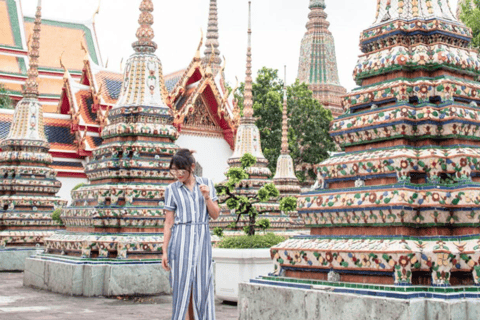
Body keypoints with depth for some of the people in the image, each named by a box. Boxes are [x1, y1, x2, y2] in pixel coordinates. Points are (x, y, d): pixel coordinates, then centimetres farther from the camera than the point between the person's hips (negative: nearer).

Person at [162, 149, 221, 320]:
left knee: (203, 287, 2)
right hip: (181, 241, -1)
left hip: (202, 240, 1)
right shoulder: (172, 189, 4)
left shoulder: (206, 184, 7)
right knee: (183, 287, -2)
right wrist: (165, 251, 3)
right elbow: (169, 222, 5)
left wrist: (207, 197, -9)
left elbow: (215, 215, 8)